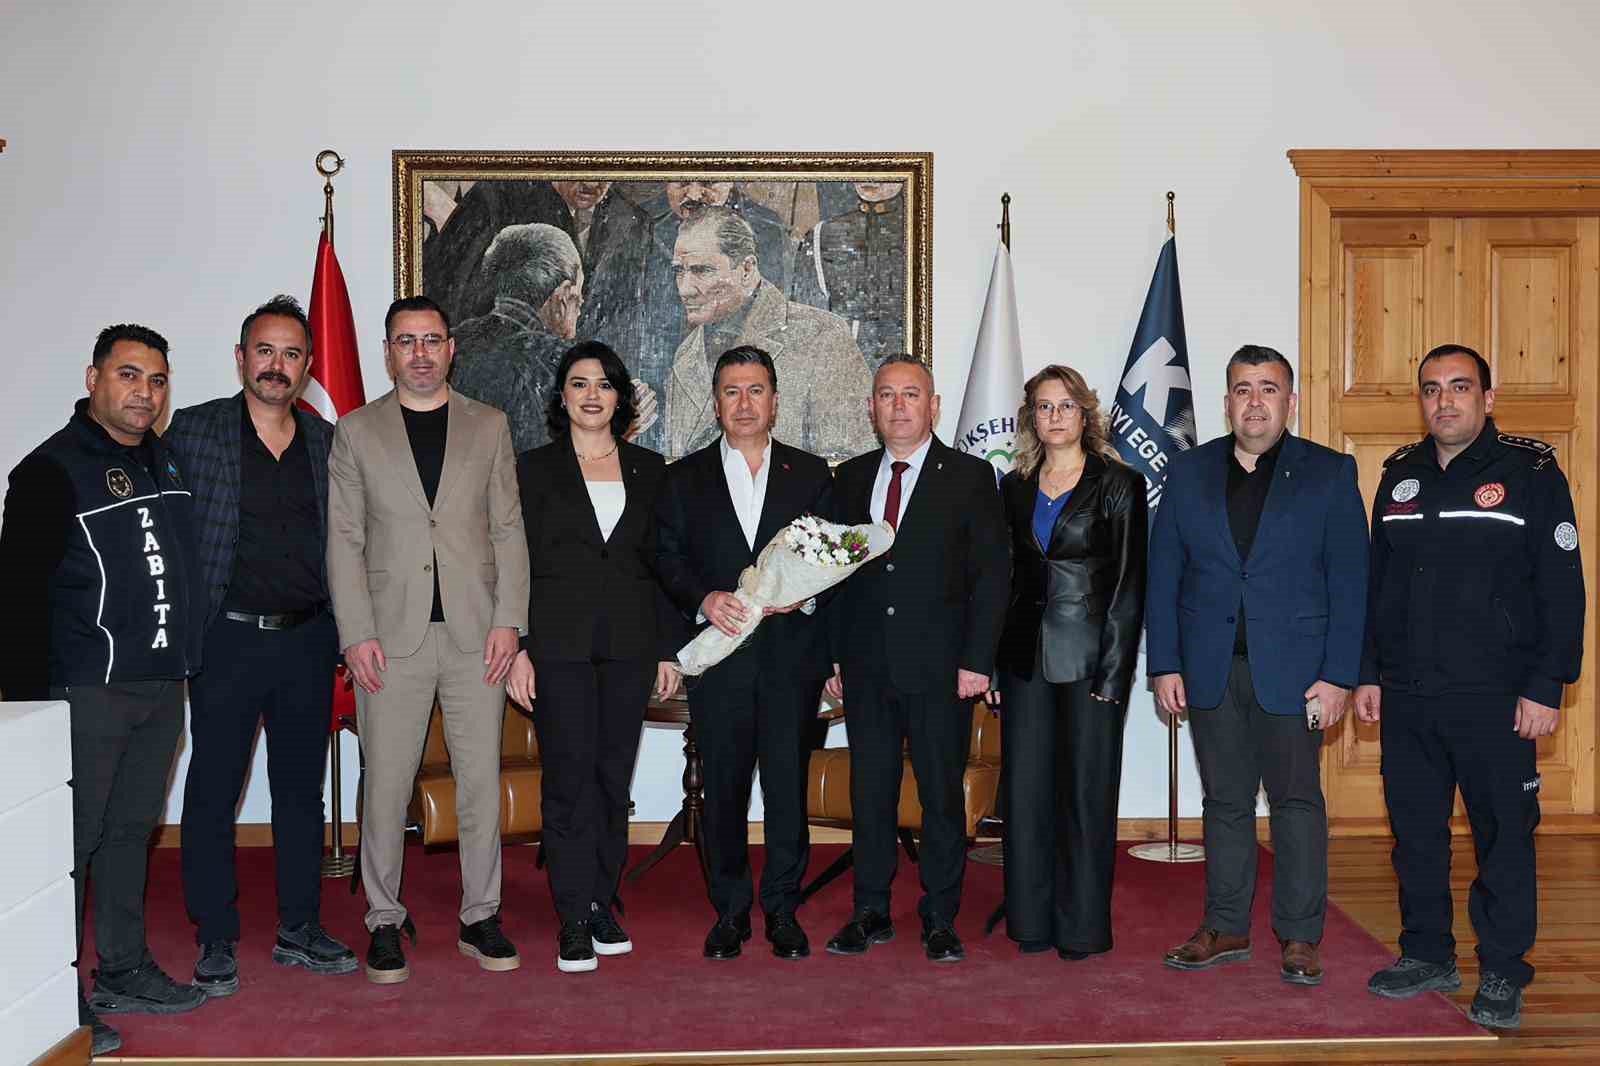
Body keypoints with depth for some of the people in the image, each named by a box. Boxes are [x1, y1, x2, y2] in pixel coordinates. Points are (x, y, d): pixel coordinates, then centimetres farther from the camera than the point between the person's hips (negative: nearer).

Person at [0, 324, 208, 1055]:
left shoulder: (164, 461, 13)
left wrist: (184, 662, 18)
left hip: (161, 687, 7)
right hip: (87, 692, -7)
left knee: (132, 830, 15)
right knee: (72, 839, -2)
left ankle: (124, 972, 26)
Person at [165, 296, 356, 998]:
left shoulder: (328, 443, 9)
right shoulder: (192, 432, -1)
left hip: (307, 641, 3)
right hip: (227, 640, -3)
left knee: (301, 787, 11)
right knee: (213, 790, 3)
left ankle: (299, 930, 23)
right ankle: (216, 942, 14)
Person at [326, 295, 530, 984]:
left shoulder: (489, 427, 11)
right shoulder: (355, 432, 7)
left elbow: (508, 530, 7)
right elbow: (344, 539, 4)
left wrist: (508, 620, -3)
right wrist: (356, 634, -5)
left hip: (476, 635, 1)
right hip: (392, 636, -1)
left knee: (482, 779, 4)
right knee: (386, 783, 2)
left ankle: (480, 919, 16)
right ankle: (385, 922, 16)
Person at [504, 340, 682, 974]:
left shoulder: (648, 470, 11)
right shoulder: (535, 469, 5)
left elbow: (661, 564, 12)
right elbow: (516, 563, 1)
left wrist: (667, 649, 7)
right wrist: (517, 649, -7)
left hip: (629, 644, 2)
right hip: (560, 642, -2)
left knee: (614, 777, 6)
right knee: (569, 779, -3)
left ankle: (602, 904, 18)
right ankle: (575, 923, 3)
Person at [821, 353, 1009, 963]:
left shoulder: (970, 477, 0)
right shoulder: (850, 478, 11)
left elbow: (992, 575, -3)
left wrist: (976, 659, -10)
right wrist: (833, 656, 6)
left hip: (940, 666, -3)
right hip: (866, 666, 3)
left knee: (942, 794, 3)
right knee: (869, 792, 8)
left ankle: (940, 919, 15)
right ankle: (871, 913, 20)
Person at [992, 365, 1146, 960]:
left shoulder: (1118, 484, -2)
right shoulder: (1015, 487, 11)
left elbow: (1129, 584, -5)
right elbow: (1005, 576, 12)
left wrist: (1114, 671, -12)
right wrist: (993, 659, 3)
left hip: (1089, 655, -4)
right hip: (1025, 655, 4)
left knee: (1086, 788, 2)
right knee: (1026, 787, 7)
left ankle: (1083, 926, 12)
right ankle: (1032, 919, 18)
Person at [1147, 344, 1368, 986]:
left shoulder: (1330, 474, 1)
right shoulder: (1189, 473, 7)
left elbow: (1348, 582, -2)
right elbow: (1163, 576, 7)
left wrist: (1338, 675, -9)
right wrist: (1165, 665, 0)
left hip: (1291, 669, -2)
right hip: (1210, 669, 2)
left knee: (1297, 800, 3)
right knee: (1225, 801, 10)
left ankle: (1300, 937, 14)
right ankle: (1225, 928, 20)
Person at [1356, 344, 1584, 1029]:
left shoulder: (1531, 474, -3)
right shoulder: (1399, 477, 11)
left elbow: (1562, 589, -6)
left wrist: (1546, 687, -11)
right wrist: (1368, 673, 11)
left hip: (1497, 700, -4)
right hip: (1406, 697, 5)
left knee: (1504, 834, 3)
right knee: (1415, 830, 11)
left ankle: (1502, 973, 16)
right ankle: (1428, 954, 25)